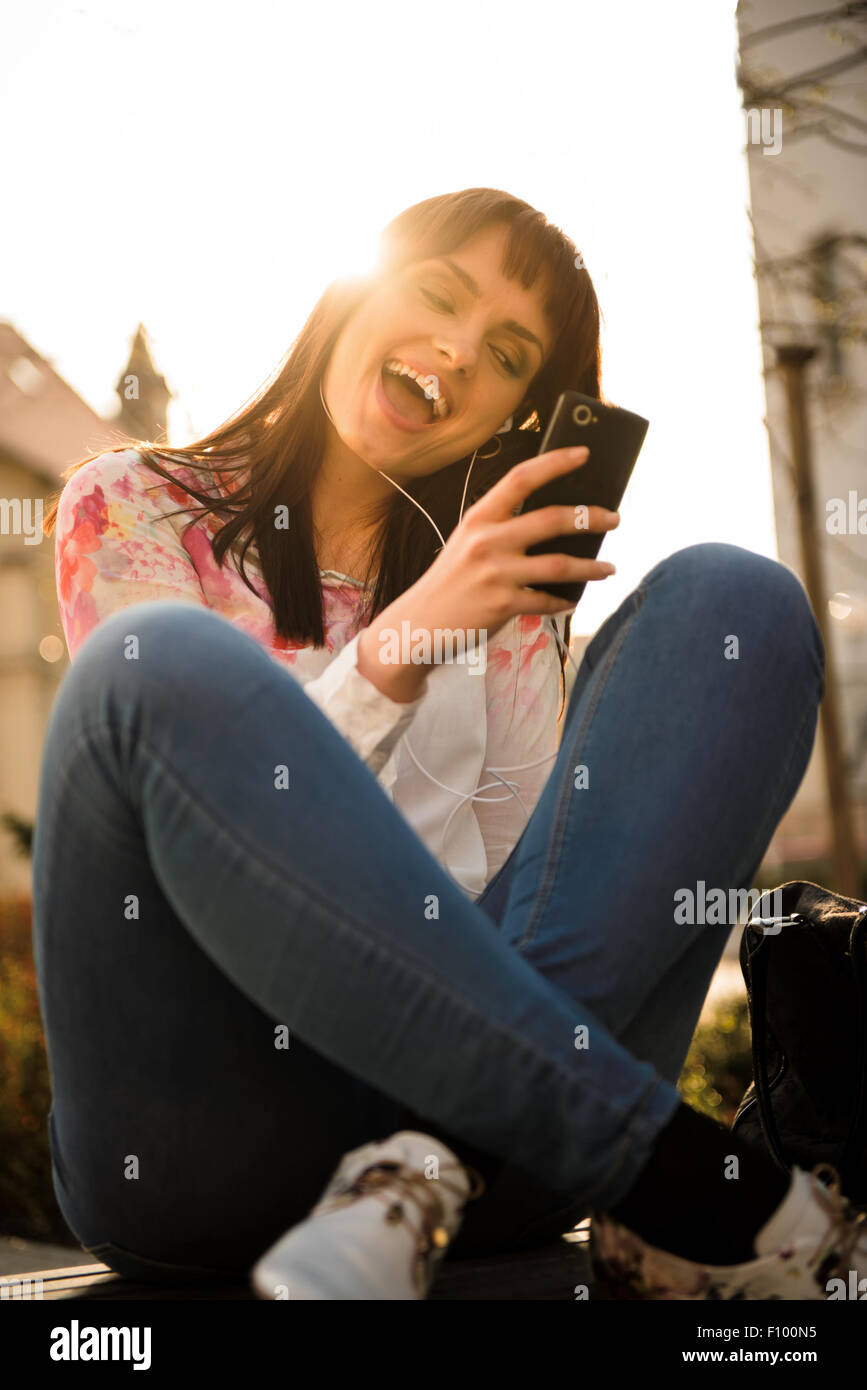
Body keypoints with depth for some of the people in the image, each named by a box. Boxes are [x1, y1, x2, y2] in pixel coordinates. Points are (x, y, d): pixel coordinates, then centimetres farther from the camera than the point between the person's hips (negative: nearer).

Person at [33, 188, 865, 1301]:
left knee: (732, 597, -10)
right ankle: (678, 1180, -27)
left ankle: (436, 1170, -27)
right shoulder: (131, 506, 13)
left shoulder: (493, 578, 23)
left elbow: (526, 851, 12)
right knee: (165, 659, -31)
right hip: (202, 1130, -2)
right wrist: (398, 646, -15)